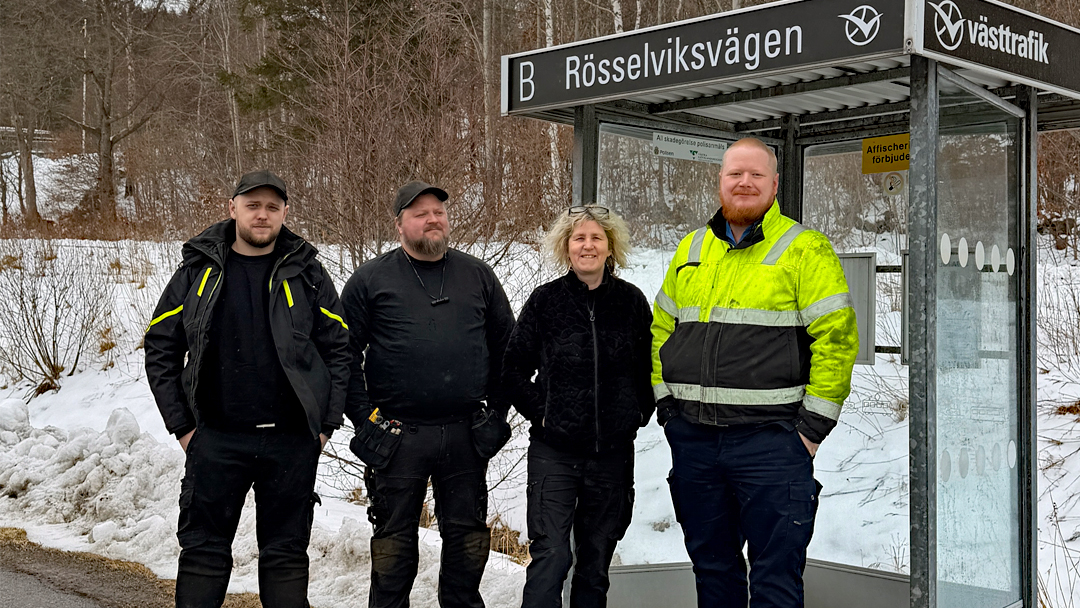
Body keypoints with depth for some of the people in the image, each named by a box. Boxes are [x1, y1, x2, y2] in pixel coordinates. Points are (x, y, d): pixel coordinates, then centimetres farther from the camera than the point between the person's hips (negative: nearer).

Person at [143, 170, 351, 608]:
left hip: (292, 441, 0)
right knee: (203, 550, 5)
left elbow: (339, 349, 5)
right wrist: (181, 424, 0)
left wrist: (326, 423, -2)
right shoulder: (198, 271, 5)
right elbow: (160, 350, 7)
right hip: (216, 439, 0)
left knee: (287, 554, 9)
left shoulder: (306, 273, 4)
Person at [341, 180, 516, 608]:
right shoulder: (371, 279, 1)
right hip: (397, 438, -2)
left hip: (465, 437, 3)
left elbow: (506, 347, 14)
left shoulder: (478, 276, 9)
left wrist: (496, 412, 8)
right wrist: (365, 417, -5)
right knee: (394, 540, 7)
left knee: (467, 536, 11)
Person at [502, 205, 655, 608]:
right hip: (554, 452, -2)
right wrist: (539, 412, -4)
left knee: (596, 560, 11)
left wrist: (639, 413, 4)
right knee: (550, 555, -10)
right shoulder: (546, 301, -1)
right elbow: (514, 370, 4)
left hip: (613, 453, 2)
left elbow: (649, 367, 14)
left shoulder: (631, 301, 3)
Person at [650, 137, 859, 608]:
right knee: (711, 567, 16)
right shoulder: (690, 250, 14)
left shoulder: (805, 249, -2)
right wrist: (666, 405, 9)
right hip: (691, 437, 5)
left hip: (771, 438, -5)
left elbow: (837, 338, -8)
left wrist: (812, 426, -11)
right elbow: (661, 330, 20)